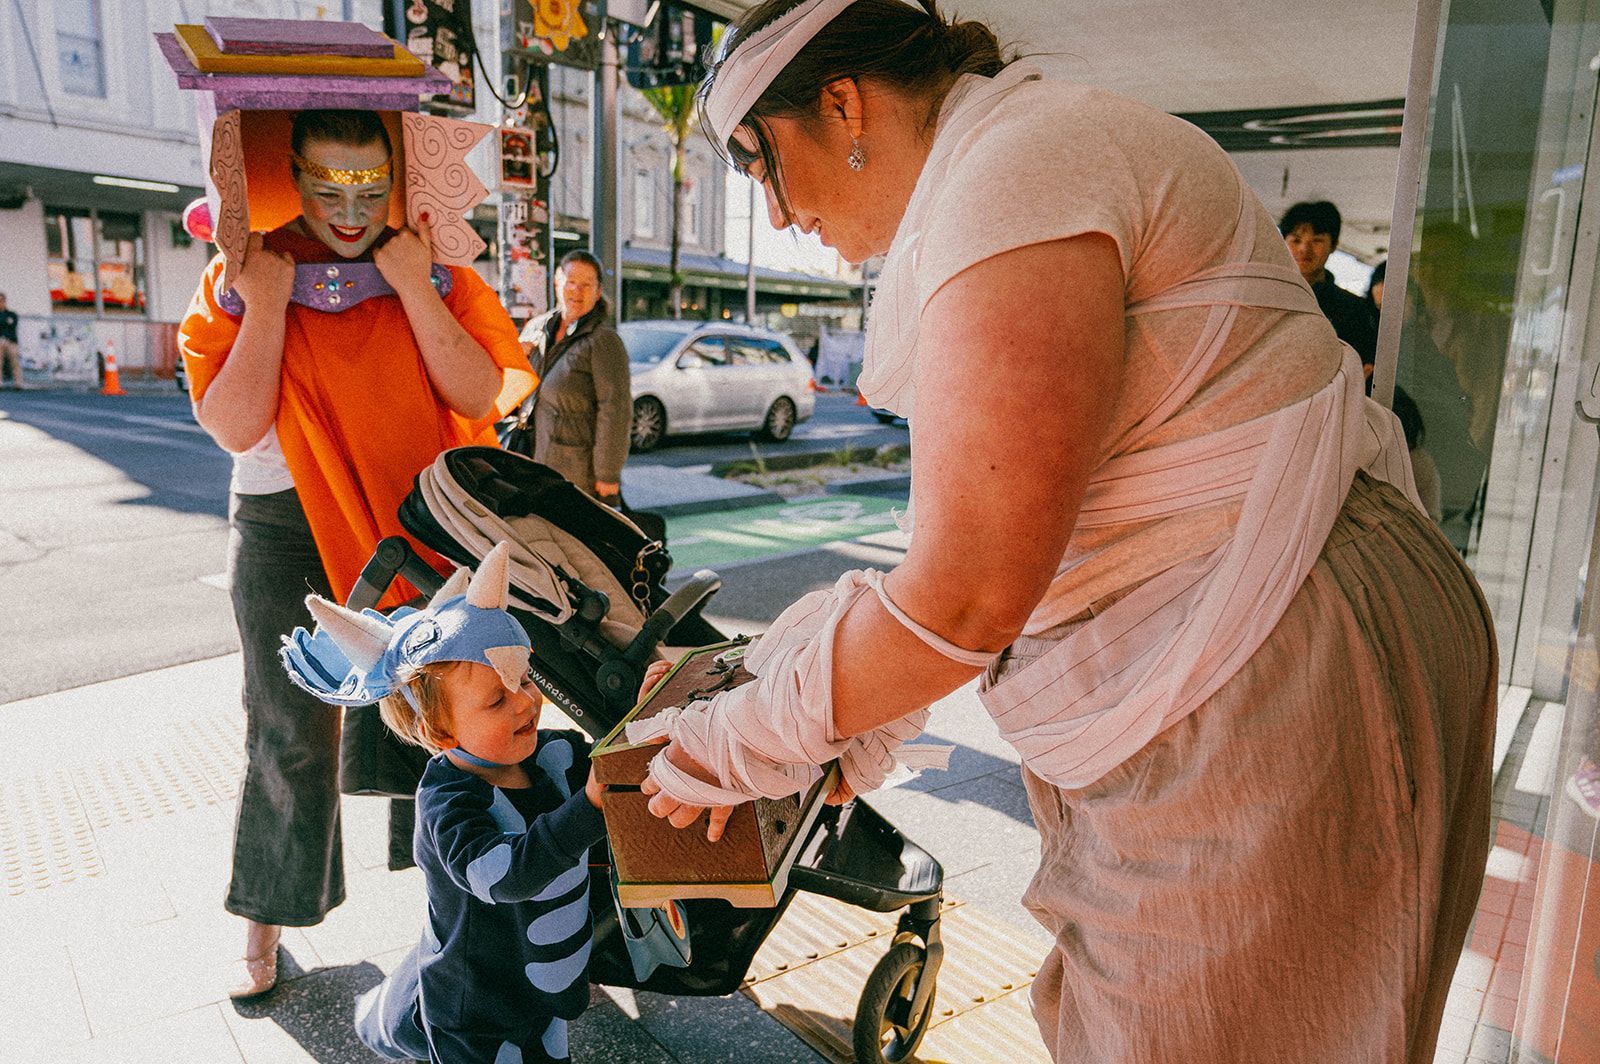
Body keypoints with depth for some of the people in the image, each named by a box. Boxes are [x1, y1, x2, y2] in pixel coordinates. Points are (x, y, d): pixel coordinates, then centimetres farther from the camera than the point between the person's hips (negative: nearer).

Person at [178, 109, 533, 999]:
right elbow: (236, 428, -10)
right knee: (290, 729, 7)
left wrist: (414, 289, -17)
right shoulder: (238, 280, 1)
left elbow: (481, 396, -11)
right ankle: (267, 921, 27)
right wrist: (268, 304, -15)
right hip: (285, 525, 0)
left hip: (414, 516, 1)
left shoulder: (438, 273, 2)